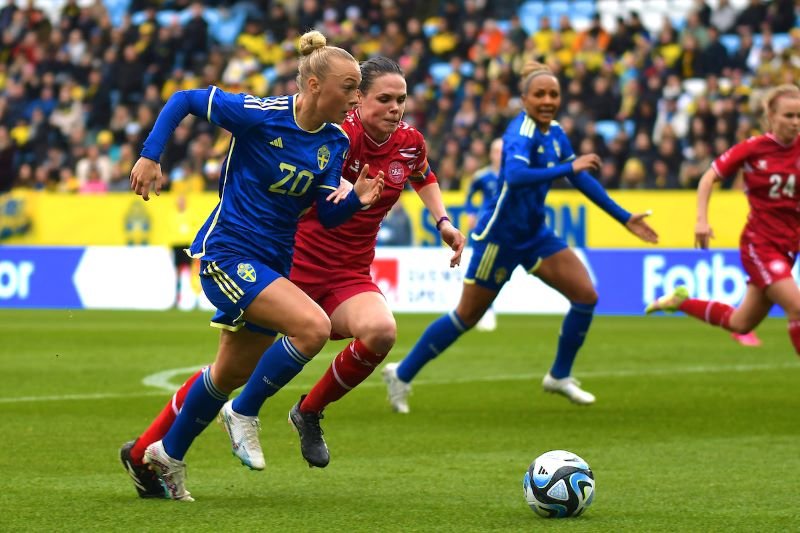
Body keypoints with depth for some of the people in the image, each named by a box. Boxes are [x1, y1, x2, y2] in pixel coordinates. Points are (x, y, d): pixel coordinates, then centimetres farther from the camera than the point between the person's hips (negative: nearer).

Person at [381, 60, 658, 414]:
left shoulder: (554, 133, 3)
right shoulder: (521, 133, -22)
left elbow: (581, 179, 15)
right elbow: (514, 176, -41)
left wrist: (624, 218, 14)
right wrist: (569, 168, -43)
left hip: (534, 234, 8)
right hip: (501, 236, -8)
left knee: (585, 295, -3)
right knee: (467, 317, 2)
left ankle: (560, 376, 14)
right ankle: (402, 374, 17)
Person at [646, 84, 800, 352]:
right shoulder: (752, 148, -10)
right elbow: (709, 178, -4)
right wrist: (702, 219, -14)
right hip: (759, 242, -5)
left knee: (740, 323, 13)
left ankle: (681, 301, 35)